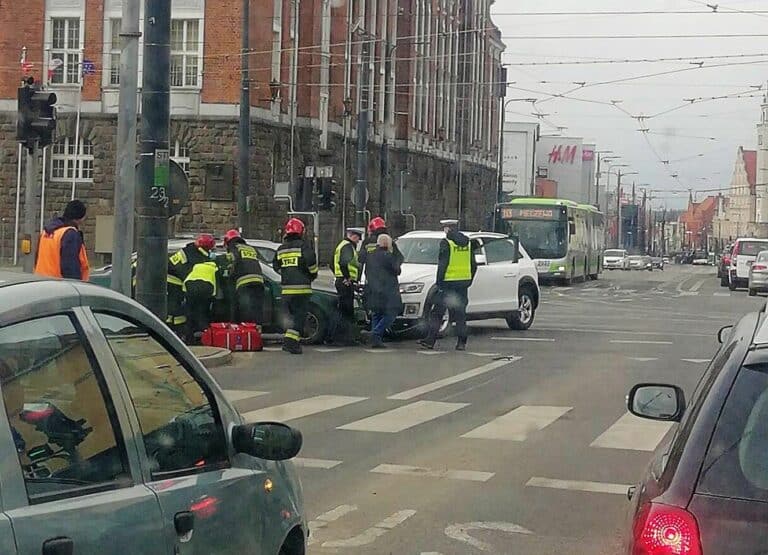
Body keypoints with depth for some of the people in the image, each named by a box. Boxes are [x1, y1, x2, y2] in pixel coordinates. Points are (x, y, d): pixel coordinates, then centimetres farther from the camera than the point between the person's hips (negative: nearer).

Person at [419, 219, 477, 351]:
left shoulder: (446, 243, -9)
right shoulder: (467, 243, 10)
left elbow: (442, 265, -13)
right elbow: (474, 266, 14)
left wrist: (439, 281, -9)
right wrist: (469, 281, 21)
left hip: (449, 282, -5)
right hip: (463, 283, 5)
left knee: (437, 313, 1)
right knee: (460, 314, 10)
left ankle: (430, 340, 0)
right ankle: (462, 343, 6)